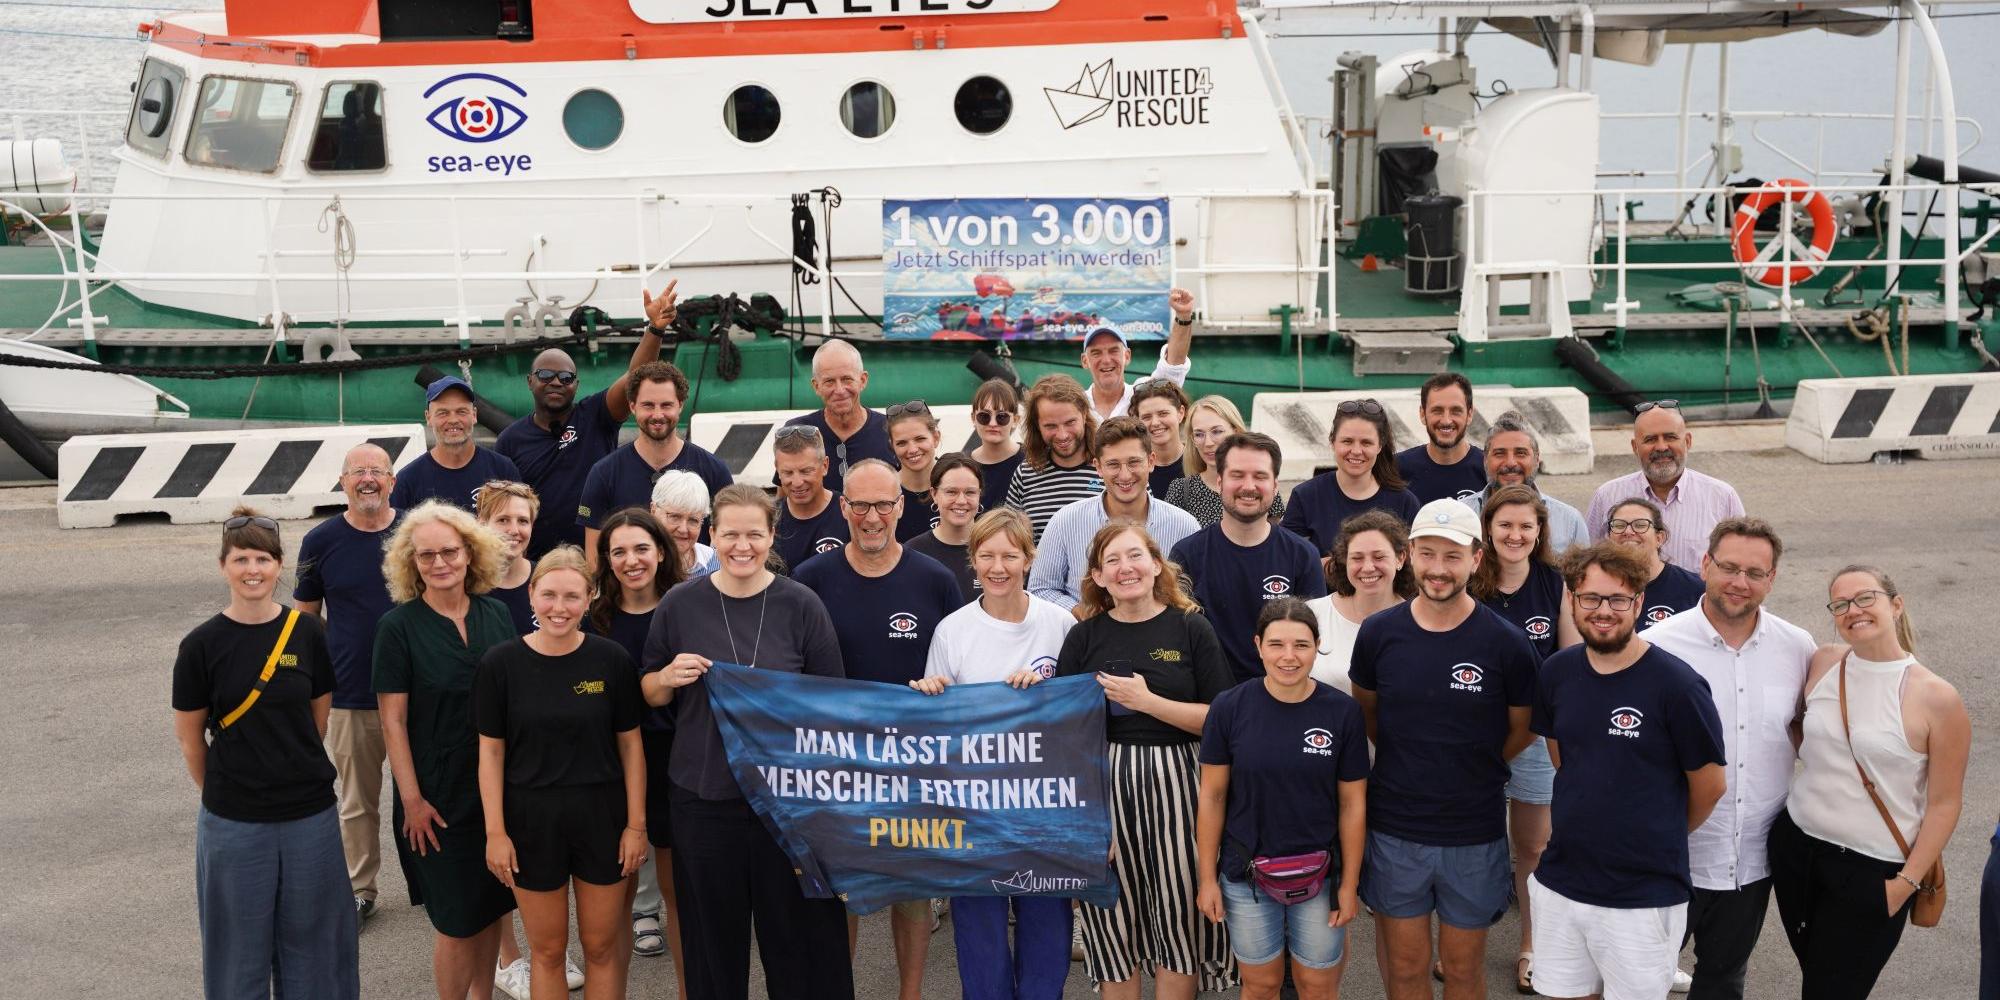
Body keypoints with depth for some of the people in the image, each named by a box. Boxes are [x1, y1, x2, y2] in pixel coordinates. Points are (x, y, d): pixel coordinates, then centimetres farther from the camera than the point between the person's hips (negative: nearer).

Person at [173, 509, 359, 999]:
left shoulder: (307, 632, -2)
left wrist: (295, 770, 9)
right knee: (241, 940, 11)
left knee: (310, 935, 12)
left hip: (310, 815, 1)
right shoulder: (202, 644, -7)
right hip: (232, 823, -1)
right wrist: (221, 790, 9)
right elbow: (189, 734, 2)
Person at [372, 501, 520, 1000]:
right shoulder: (398, 627, -8)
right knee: (457, 921, 2)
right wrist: (411, 799, -12)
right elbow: (393, 720, -9)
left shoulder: (496, 615, 3)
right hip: (440, 794, -4)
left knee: (493, 905, 13)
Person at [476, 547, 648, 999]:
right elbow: (491, 752, -2)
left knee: (602, 947, 10)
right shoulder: (500, 663, -6)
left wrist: (636, 823, -2)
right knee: (547, 951, 11)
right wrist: (495, 832, -5)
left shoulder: (612, 660, -5)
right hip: (531, 819, 0)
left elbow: (629, 744, 0)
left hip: (601, 816, 0)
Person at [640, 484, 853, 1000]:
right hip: (703, 797, 1)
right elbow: (649, 693, 11)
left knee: (798, 929, 5)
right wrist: (670, 676, -11)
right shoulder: (681, 603, 1)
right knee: (713, 937, 10)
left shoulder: (801, 605, -3)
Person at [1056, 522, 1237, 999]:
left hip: (1174, 783, -1)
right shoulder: (1084, 636, 6)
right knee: (1113, 914, 7)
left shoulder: (1191, 628, 2)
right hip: (1103, 786, 1)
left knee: (1178, 913, 2)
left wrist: (1147, 701, -14)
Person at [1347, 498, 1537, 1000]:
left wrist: (1474, 769, 2)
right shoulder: (1378, 633, -6)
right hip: (1394, 828, 1)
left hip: (1474, 833, -1)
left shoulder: (1505, 643, -11)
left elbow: (1522, 729, 4)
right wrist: (1408, 764, 5)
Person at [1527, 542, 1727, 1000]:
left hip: (1643, 897, -4)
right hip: (1559, 883, 4)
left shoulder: (1676, 684, -15)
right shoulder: (1556, 673, -1)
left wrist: (1660, 838, 10)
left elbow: (1708, 786, -4)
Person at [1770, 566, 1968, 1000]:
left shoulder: (1936, 698, -13)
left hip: (1871, 869, -4)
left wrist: (1908, 882, -11)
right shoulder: (1823, 663, 0)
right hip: (1795, 848, 4)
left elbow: (1945, 802, -10)